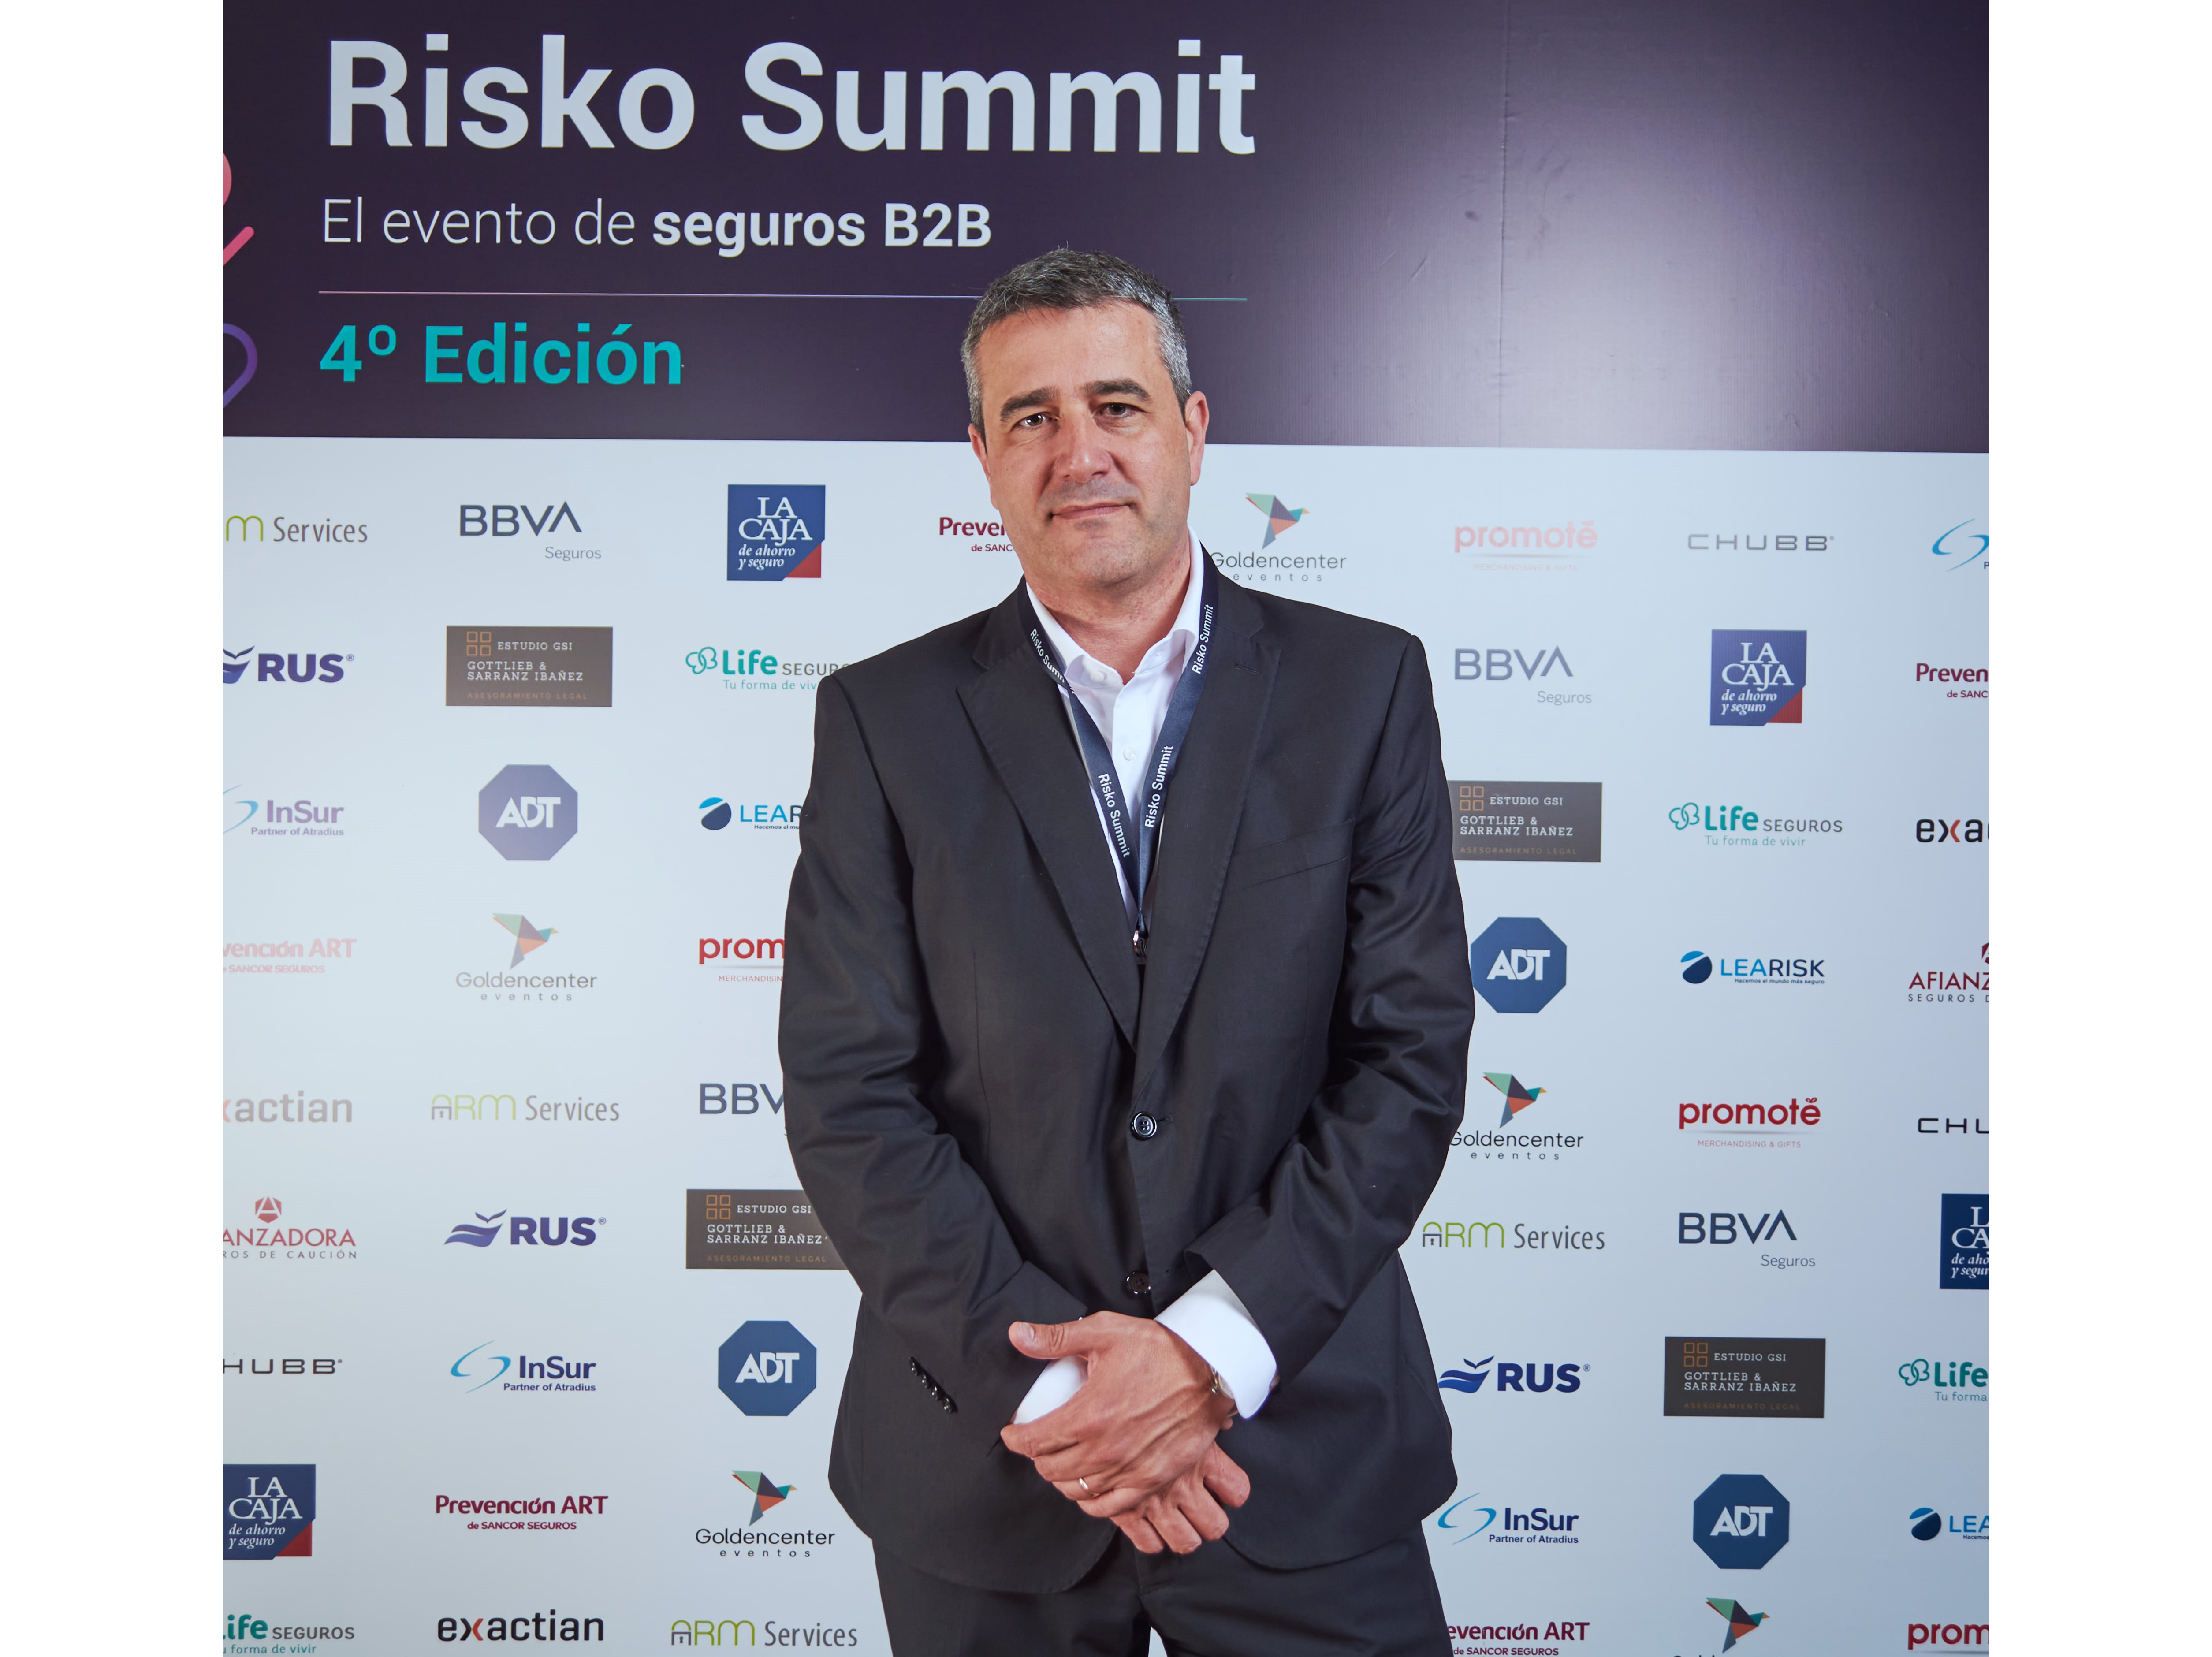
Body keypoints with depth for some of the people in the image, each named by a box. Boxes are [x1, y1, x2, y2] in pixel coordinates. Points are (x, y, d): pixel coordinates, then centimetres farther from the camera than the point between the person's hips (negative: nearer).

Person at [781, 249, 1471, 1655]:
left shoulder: (1364, 686, -2)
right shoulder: (886, 719, -2)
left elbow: (1412, 1054, -6)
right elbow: (848, 1096, -6)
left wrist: (1215, 1346, -13)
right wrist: (1041, 1374, -13)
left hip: (1300, 1436, 0)